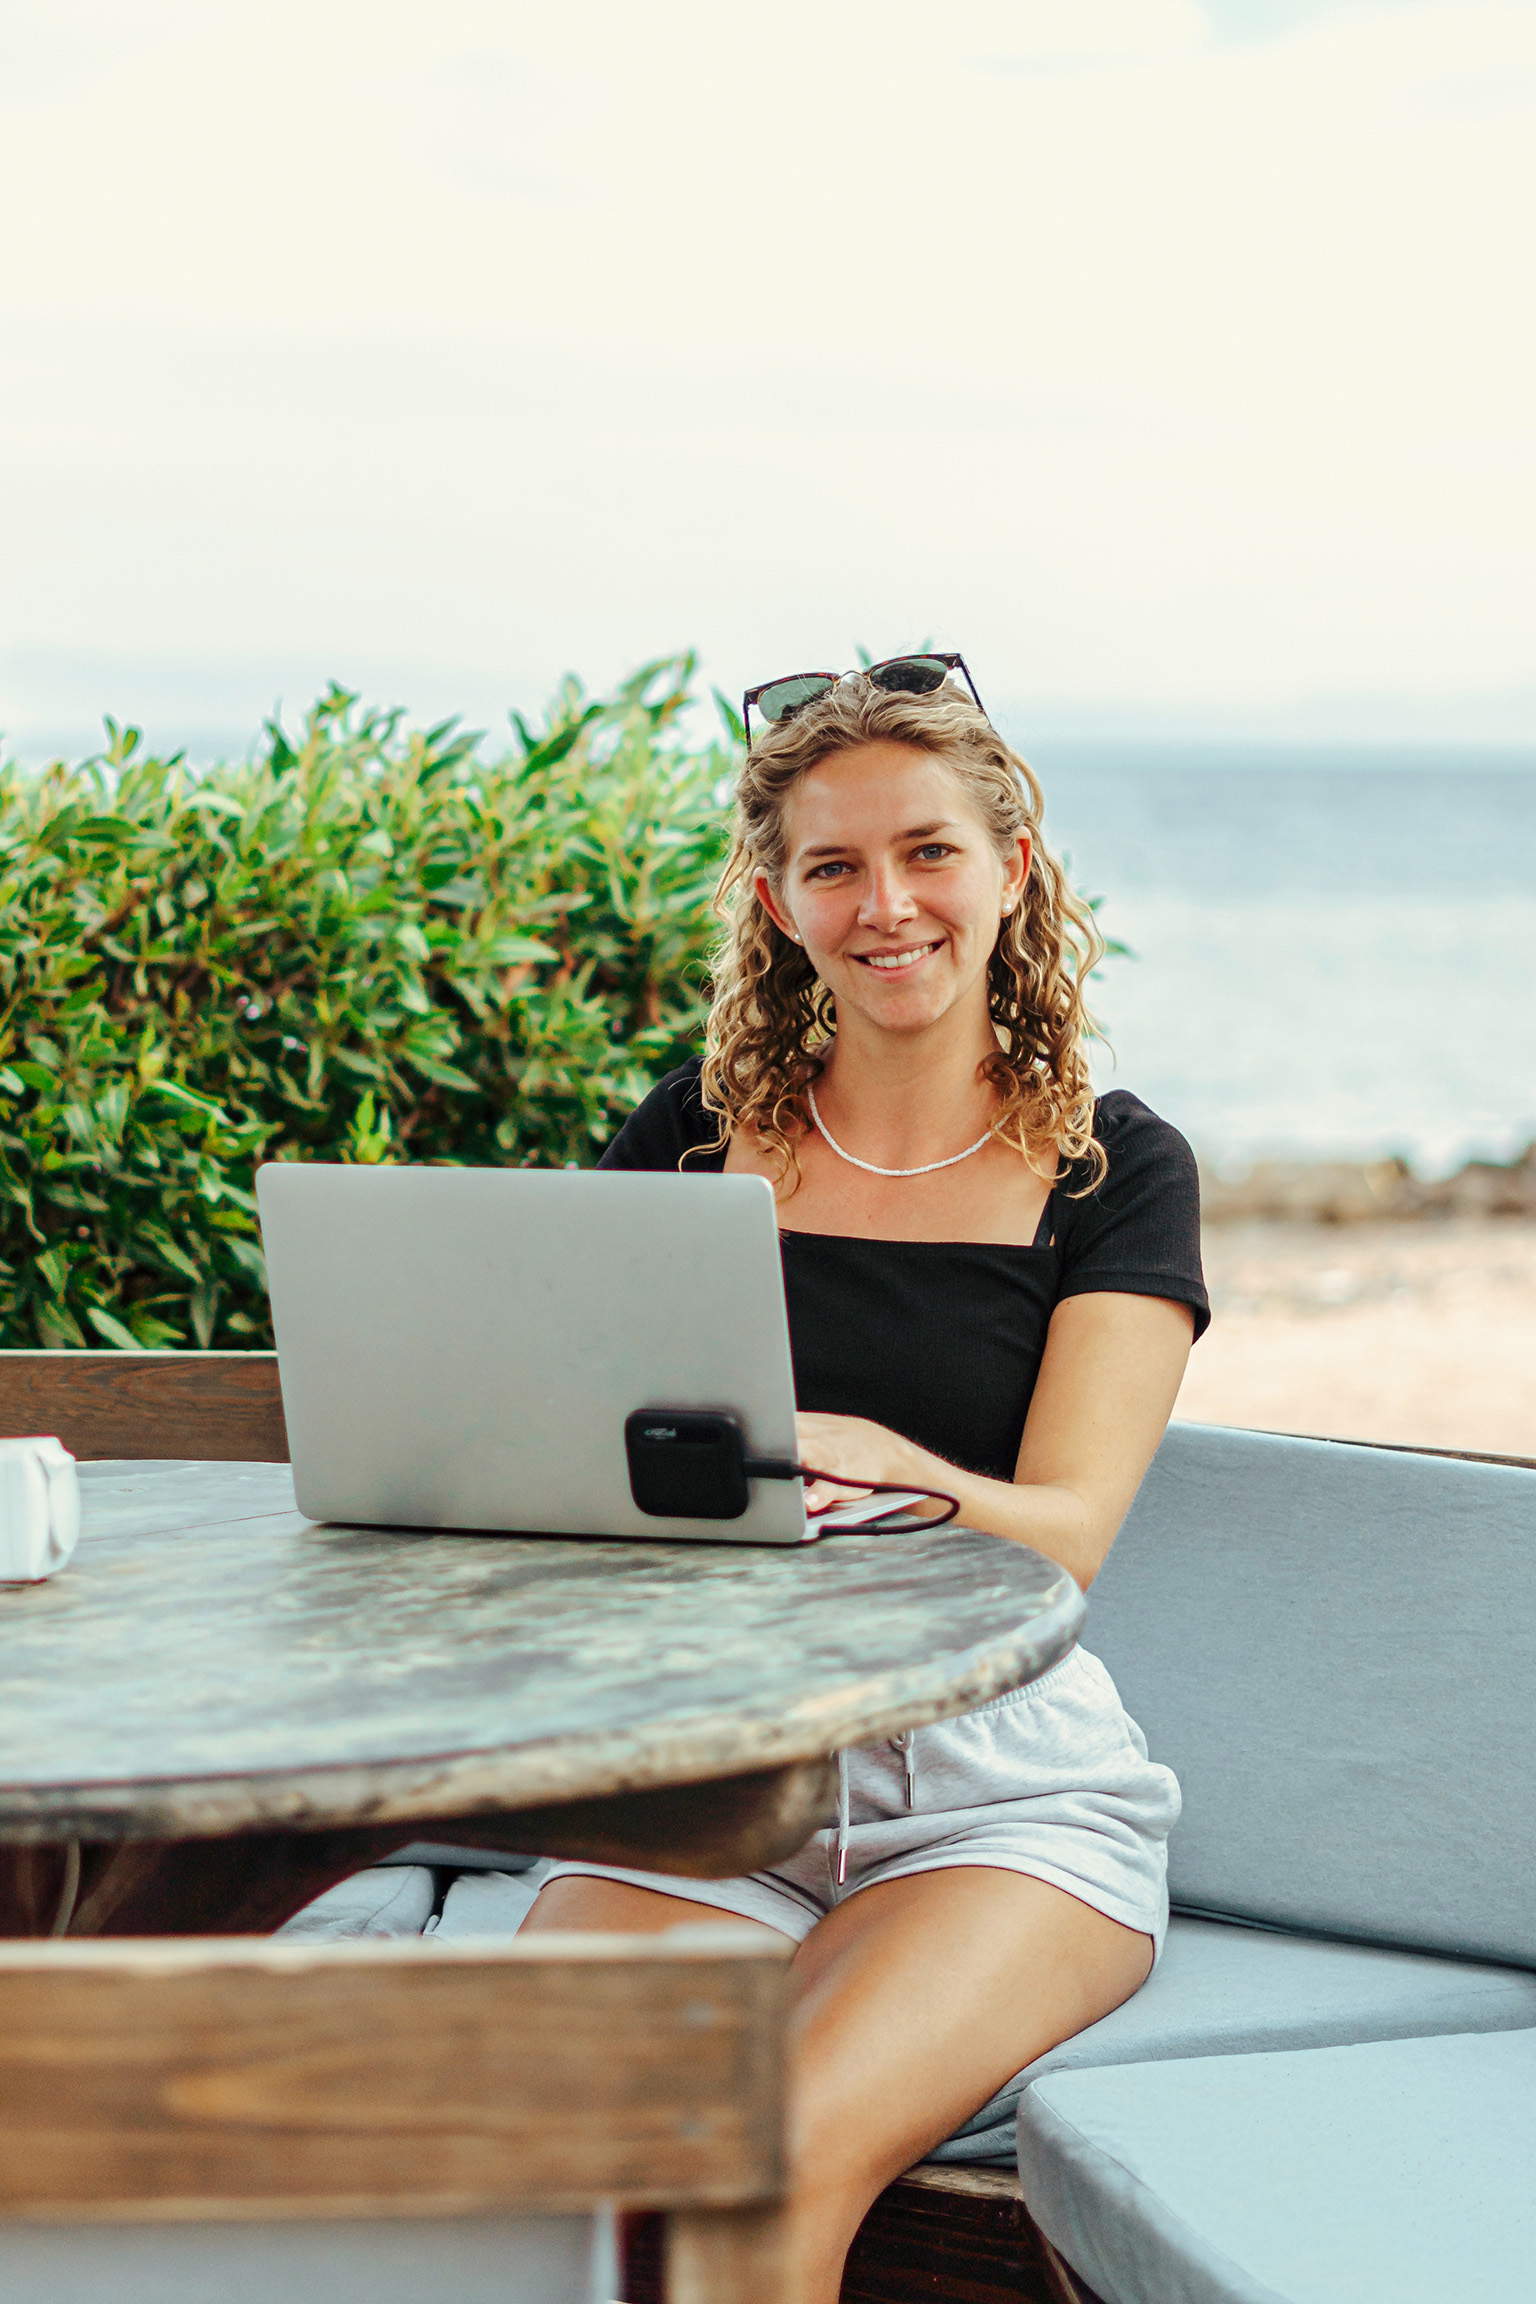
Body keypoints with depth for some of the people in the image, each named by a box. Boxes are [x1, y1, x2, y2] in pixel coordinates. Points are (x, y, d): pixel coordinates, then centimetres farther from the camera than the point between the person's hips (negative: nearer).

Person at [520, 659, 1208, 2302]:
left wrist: (870, 1464, -29)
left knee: (781, 2160, -30)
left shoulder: (1110, 1166, 5)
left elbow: (1066, 1535, -7)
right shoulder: (702, 1131, 11)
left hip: (998, 1783, -2)